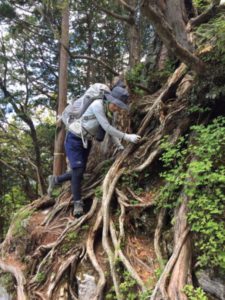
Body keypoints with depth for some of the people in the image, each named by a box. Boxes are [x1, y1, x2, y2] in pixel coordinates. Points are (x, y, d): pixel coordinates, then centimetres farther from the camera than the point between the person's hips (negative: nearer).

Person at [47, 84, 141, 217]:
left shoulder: (107, 110, 2)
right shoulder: (97, 105, -24)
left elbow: (111, 129, 10)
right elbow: (107, 128, -28)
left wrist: (121, 147, 1)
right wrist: (127, 137, -27)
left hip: (86, 142, 8)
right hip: (74, 139, -8)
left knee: (80, 172, 9)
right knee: (78, 170, -18)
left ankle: (55, 180, 32)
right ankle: (78, 203, -3)